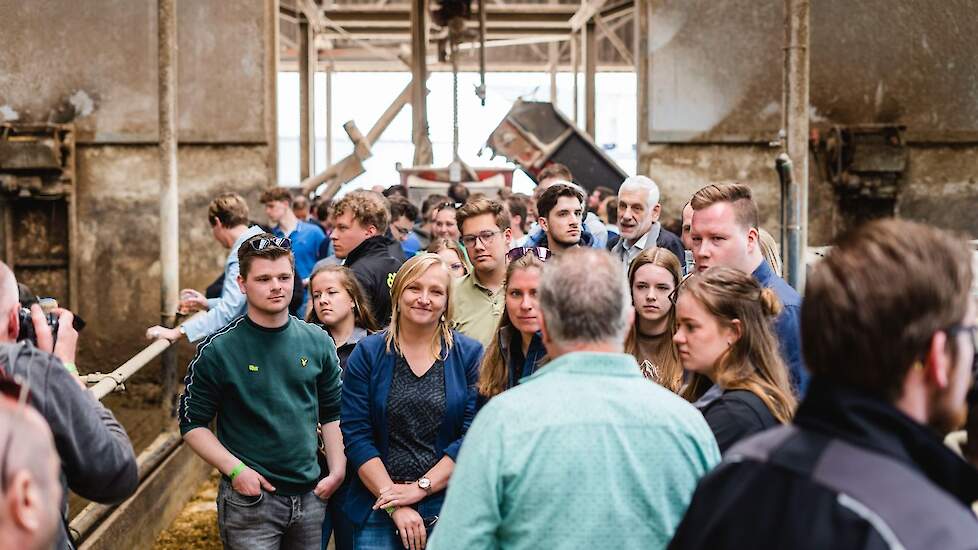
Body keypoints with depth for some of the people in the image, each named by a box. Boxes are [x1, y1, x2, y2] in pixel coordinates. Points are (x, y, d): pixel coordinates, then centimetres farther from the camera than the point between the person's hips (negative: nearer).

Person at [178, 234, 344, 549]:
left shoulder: (317, 342, 5)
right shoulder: (218, 349, -7)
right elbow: (192, 423, -4)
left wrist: (338, 470, 3)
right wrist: (234, 468, -14)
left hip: (311, 496, 4)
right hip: (249, 499, -4)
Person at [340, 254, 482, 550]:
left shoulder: (470, 355, 1)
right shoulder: (368, 353, 2)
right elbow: (356, 436, -4)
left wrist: (421, 487, -13)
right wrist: (395, 502, -12)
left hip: (448, 509, 0)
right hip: (378, 509, 0)